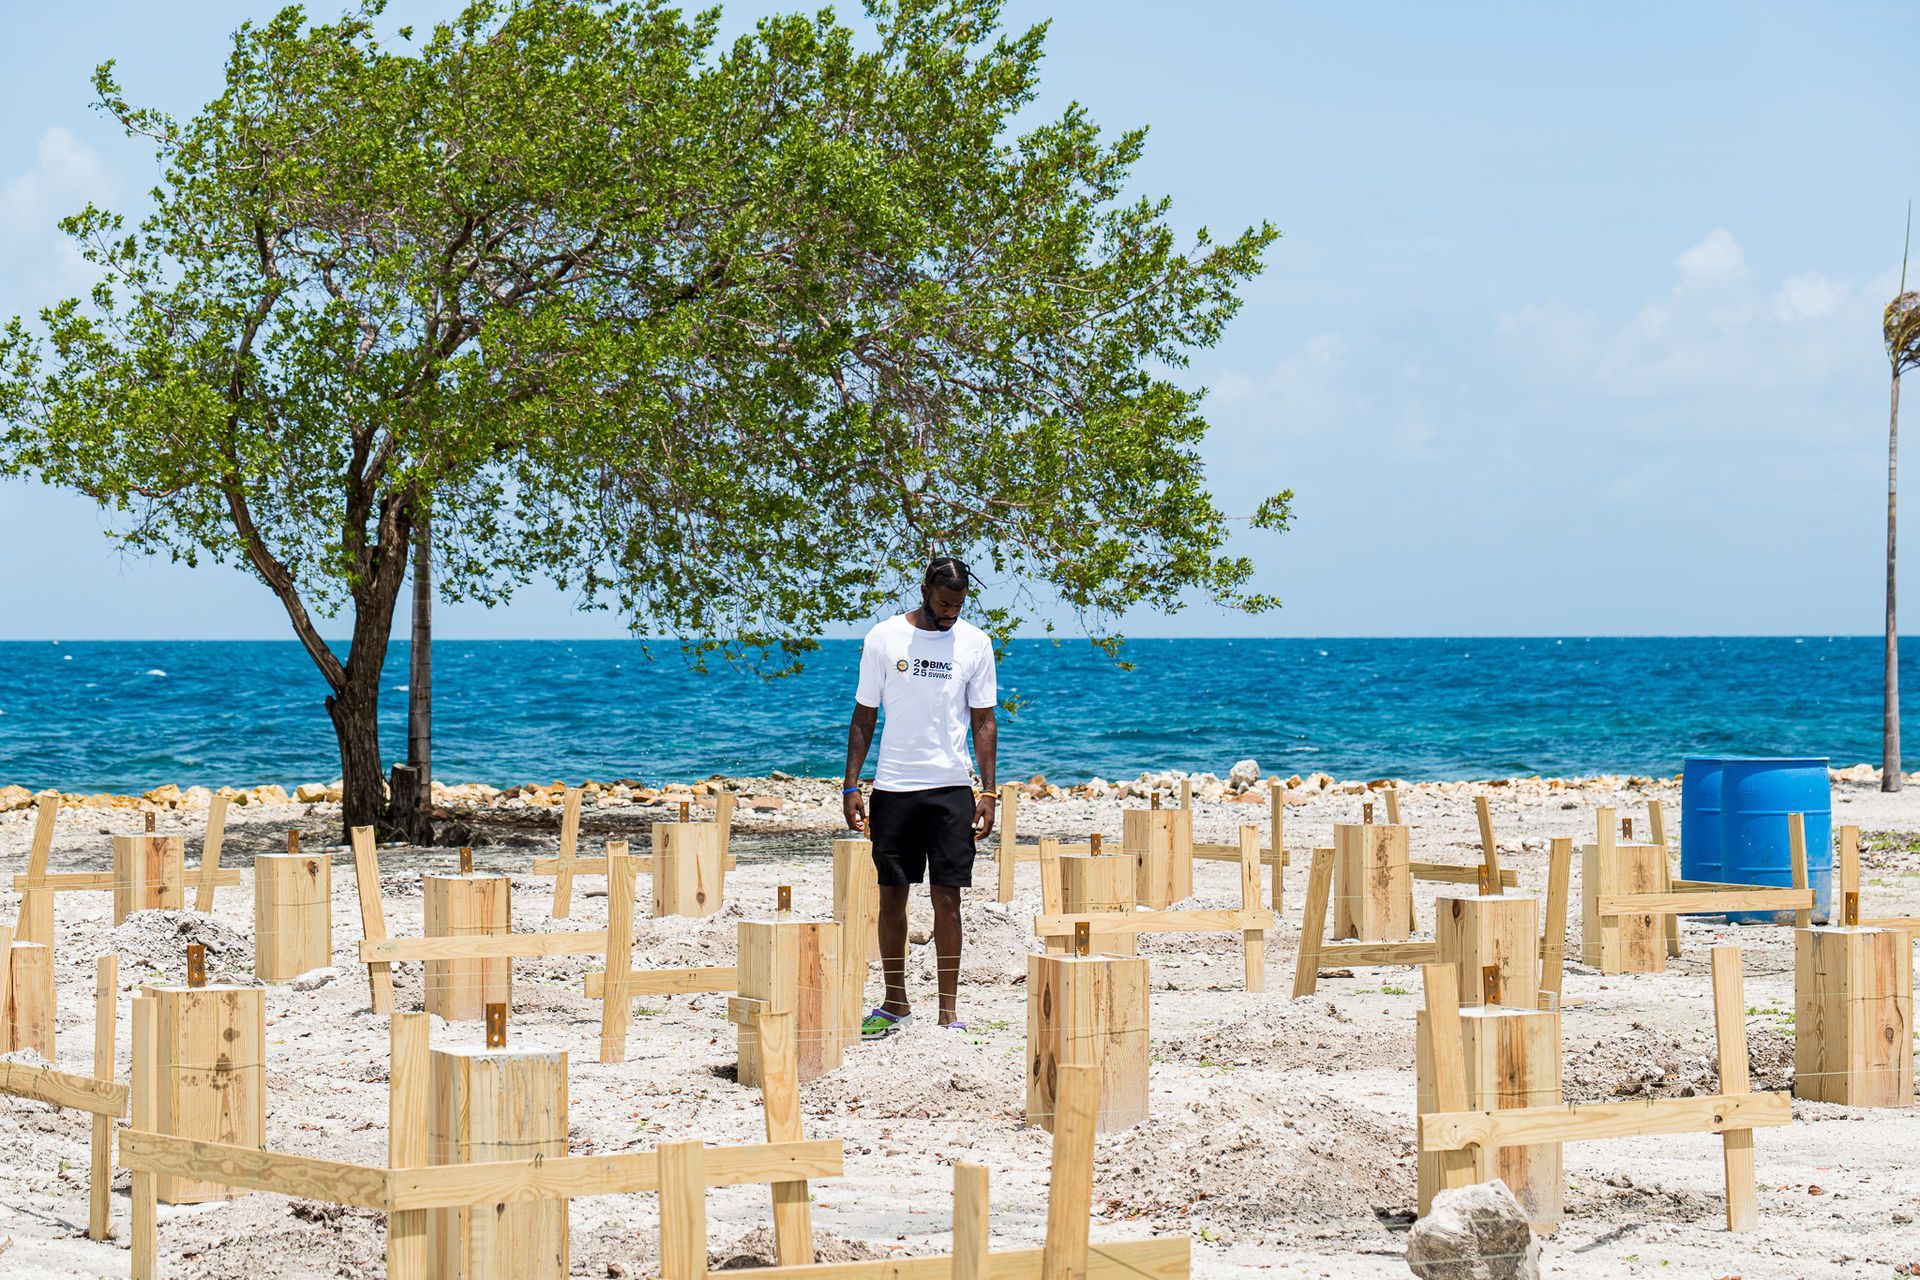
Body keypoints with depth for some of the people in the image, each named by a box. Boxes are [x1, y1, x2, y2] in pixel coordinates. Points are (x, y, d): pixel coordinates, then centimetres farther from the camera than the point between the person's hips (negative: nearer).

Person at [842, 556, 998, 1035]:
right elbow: (864, 716, 5)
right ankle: (895, 1003, 17)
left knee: (946, 898, -2)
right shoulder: (883, 639, 0)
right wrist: (850, 786, -1)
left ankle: (948, 1010, 2)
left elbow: (983, 721, 6)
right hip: (892, 788, 0)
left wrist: (988, 791, -2)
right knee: (891, 897, 5)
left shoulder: (975, 644, 3)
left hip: (951, 787, 0)